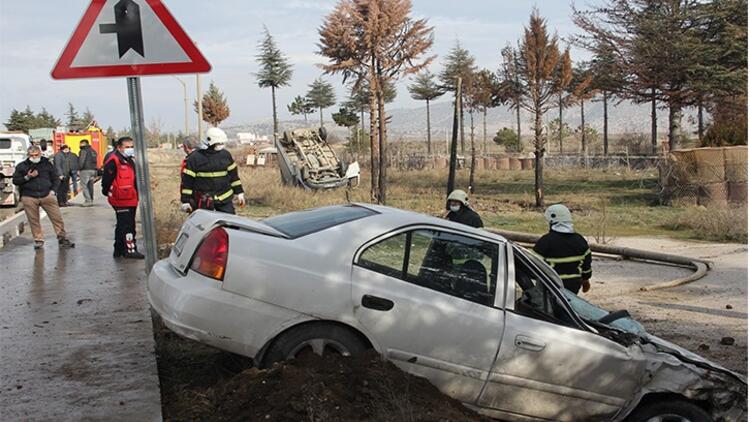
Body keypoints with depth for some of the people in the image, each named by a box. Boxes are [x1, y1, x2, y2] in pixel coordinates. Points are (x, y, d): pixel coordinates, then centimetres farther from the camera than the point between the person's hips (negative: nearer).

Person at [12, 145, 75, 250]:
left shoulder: (47, 164, 10)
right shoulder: (21, 166, 8)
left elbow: (56, 178, 14)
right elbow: (15, 180, 7)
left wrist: (53, 190, 0)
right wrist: (27, 177, -9)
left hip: (47, 196, 0)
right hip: (29, 198, 0)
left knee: (57, 217, -4)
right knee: (34, 220, 3)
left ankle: (62, 238, 5)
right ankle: (38, 240, 15)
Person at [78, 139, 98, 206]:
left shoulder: (84, 151, -8)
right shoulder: (93, 151, 18)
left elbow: (81, 161, -16)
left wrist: (79, 169, -10)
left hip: (86, 170, -8)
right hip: (93, 170, 8)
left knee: (84, 185, -6)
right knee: (90, 185, 12)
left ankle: (88, 200, -14)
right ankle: (91, 200, 14)